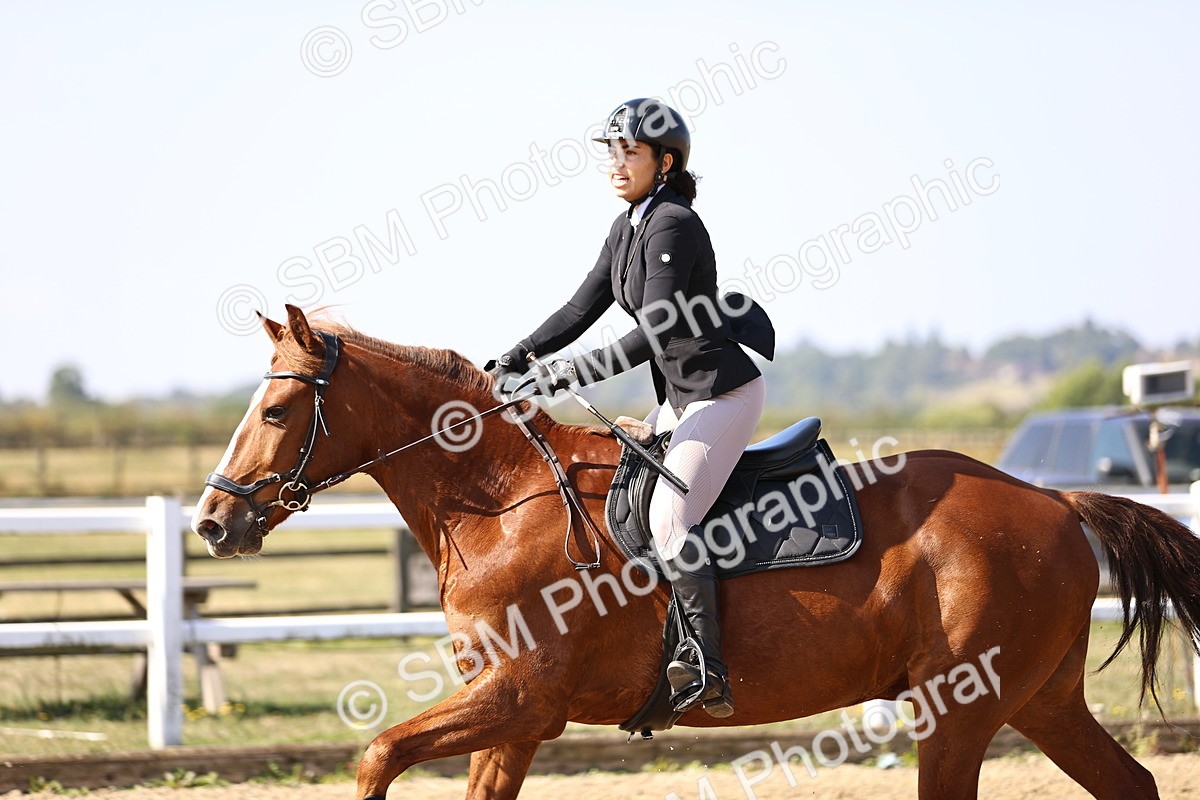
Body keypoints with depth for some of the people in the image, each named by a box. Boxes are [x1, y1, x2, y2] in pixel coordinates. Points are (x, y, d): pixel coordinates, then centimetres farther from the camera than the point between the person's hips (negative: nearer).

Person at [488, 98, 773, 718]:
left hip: (723, 391, -11)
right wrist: (516, 360, 3)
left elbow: (652, 336, -23)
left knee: (668, 518, -22)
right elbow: (583, 308, 13)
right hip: (679, 398, 11)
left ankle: (708, 671, -23)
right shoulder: (627, 230, 11)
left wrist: (569, 374, -24)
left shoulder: (674, 226, -18)